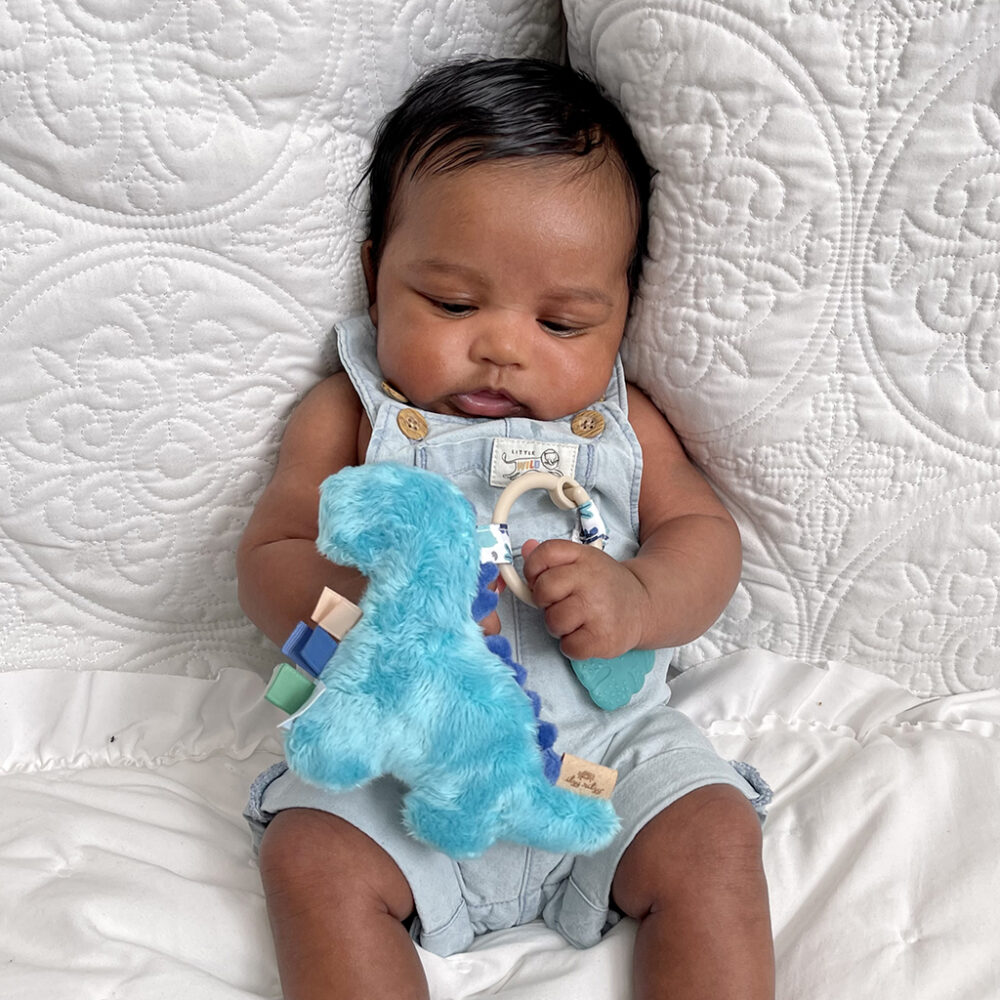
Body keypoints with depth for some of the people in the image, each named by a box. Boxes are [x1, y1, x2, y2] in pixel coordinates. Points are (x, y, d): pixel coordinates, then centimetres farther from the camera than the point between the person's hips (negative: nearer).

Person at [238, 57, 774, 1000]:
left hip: (609, 738, 2)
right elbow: (266, 564, -1)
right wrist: (369, 595, -25)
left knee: (713, 842, -18)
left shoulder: (620, 419, 10)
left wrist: (637, 598, -18)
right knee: (312, 859, -22)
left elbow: (704, 533, 6)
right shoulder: (350, 413, 4)